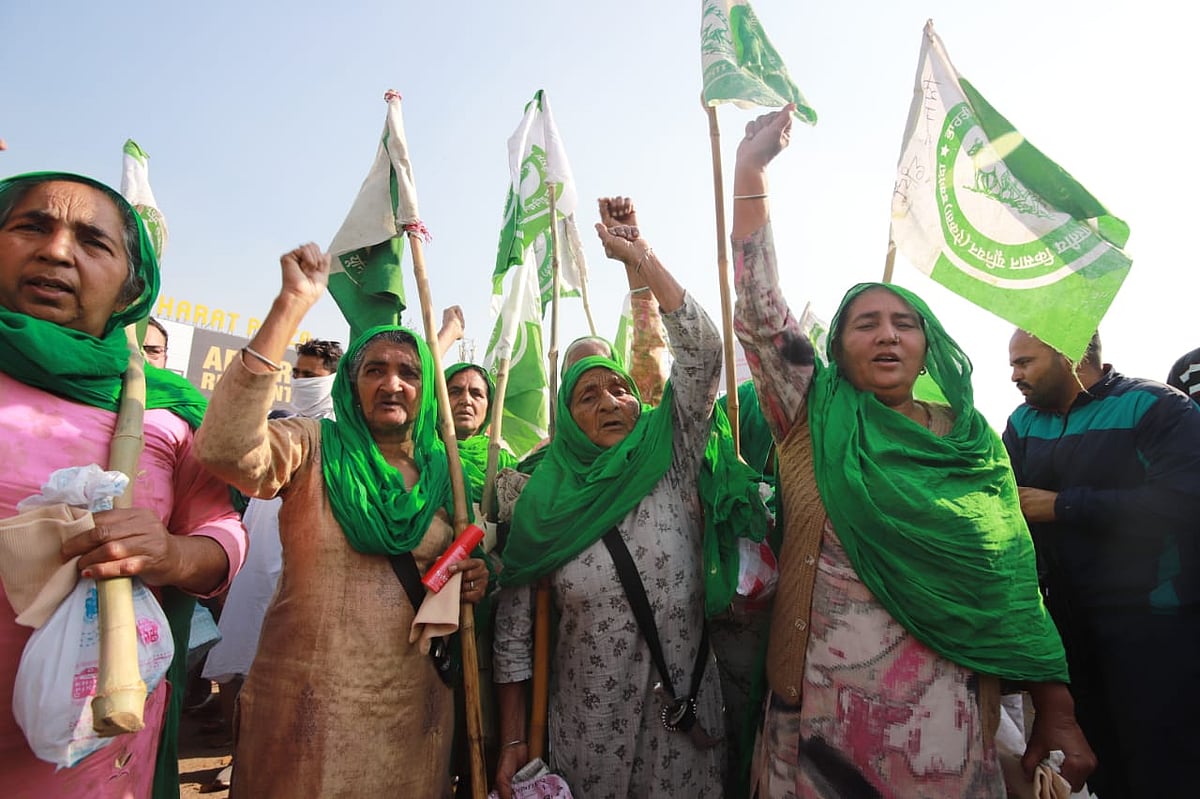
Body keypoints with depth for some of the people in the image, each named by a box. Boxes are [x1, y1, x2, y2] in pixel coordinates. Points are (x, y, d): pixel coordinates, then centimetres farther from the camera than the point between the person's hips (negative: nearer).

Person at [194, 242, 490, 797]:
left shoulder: (442, 472, 4)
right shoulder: (315, 448, -7)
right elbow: (224, 448, -29)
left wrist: (475, 580, -8)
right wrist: (292, 305, -32)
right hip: (308, 701, -3)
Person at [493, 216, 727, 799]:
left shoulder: (669, 465, -7)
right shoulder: (543, 503, -7)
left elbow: (702, 353, -17)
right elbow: (513, 629, -2)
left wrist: (638, 255, -16)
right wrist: (513, 741, -2)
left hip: (683, 720, 1)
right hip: (587, 726, 0)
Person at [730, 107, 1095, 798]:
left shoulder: (974, 442, 6)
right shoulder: (816, 419, -2)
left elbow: (1014, 582, 7)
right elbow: (759, 307, -11)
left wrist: (1058, 715, 3)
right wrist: (752, 165, -12)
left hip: (948, 719, 2)